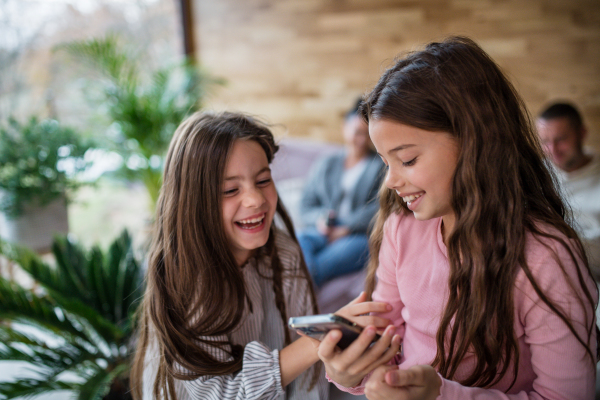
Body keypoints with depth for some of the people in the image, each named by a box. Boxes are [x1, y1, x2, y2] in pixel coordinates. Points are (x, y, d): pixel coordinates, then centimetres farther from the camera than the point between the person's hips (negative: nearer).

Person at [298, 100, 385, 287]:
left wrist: (347, 228, -12)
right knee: (299, 241, -32)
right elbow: (306, 205, 19)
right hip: (324, 232, 3)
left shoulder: (381, 166, 14)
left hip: (361, 236, -3)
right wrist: (320, 219, -5)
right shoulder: (326, 165, 24)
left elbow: (382, 207, -2)